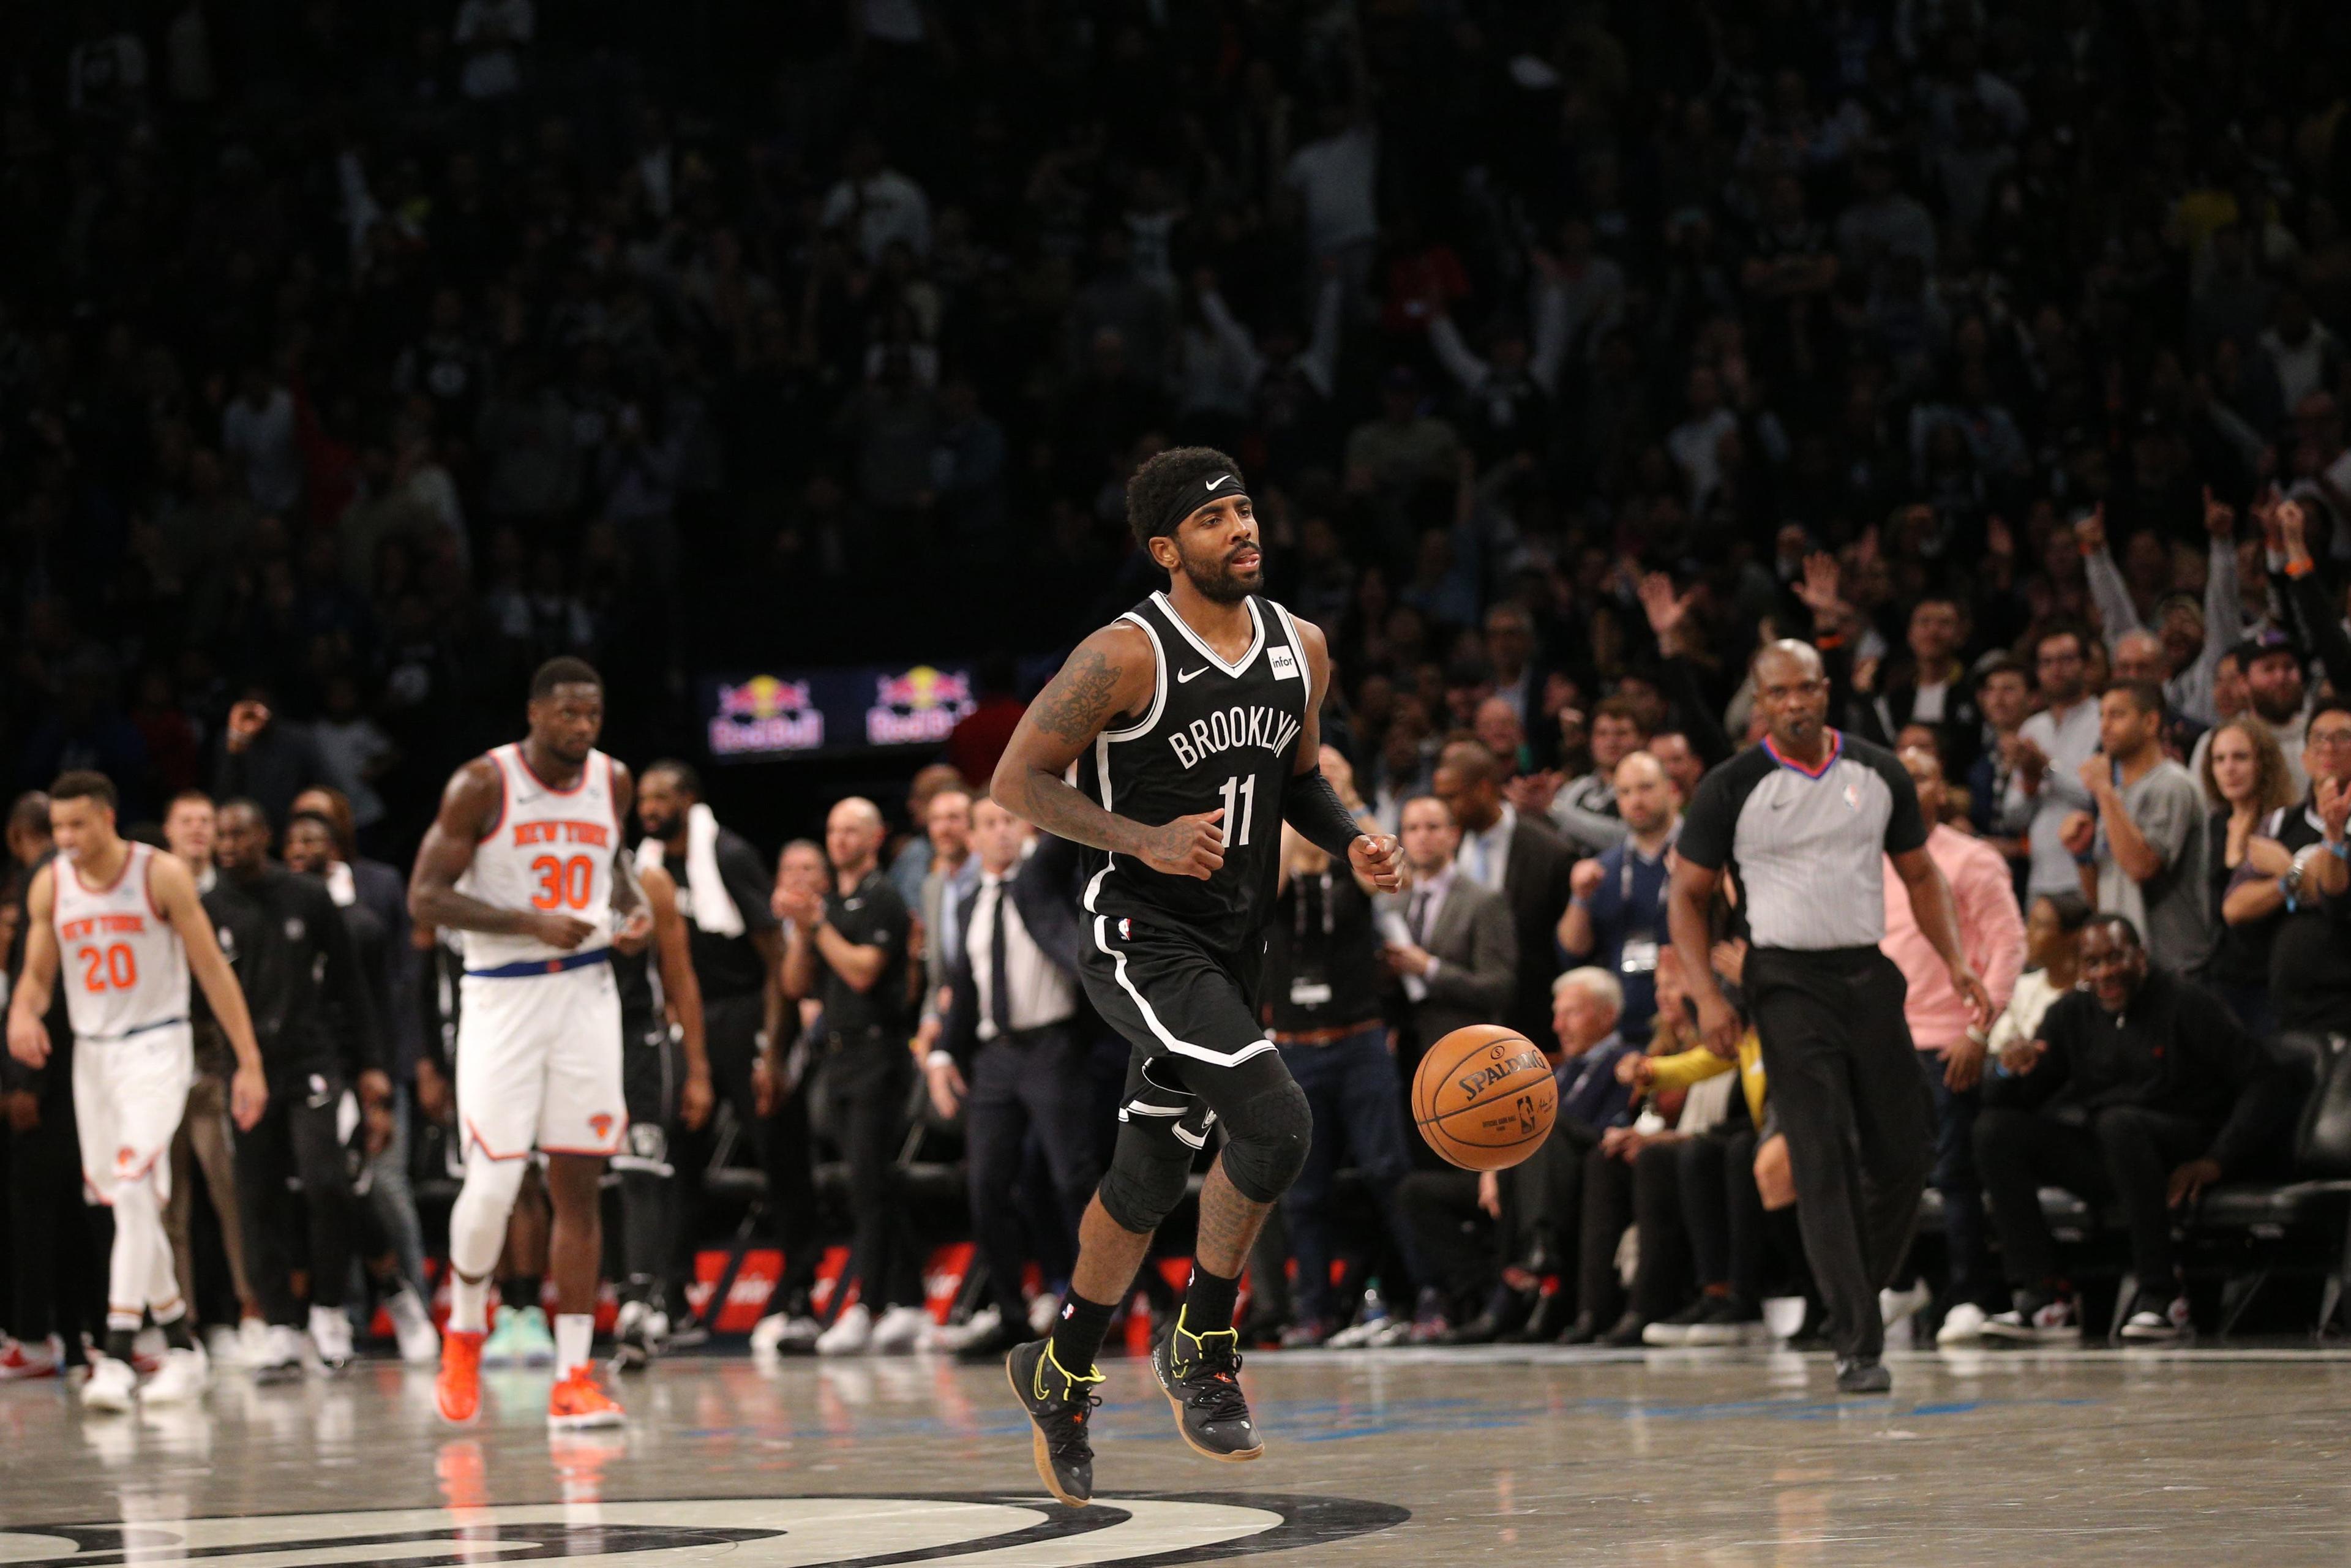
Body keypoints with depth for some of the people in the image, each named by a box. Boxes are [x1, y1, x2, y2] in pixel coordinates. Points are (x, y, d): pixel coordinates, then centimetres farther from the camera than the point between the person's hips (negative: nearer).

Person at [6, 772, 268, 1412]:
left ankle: (116, 1356, -26)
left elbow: (212, 970, -8)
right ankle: (182, 1347, 23)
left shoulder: (162, 876, -11)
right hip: (91, 1053, 5)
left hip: (157, 1047, -5)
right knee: (126, 1206, 10)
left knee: (134, 1190, -21)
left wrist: (249, 1063, -10)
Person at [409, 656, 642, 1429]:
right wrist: (530, 923, -22)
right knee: (491, 1185, -9)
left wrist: (631, 904, 3)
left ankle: (573, 1378, 3)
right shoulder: (483, 785, -9)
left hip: (586, 994, 4)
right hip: (502, 996, -4)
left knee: (578, 1185, 1)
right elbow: (425, 897, -12)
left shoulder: (614, 783, 6)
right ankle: (465, 1329, 20)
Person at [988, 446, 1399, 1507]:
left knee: (1151, 1174, 15)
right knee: (1274, 1122, -23)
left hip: (1229, 943, 7)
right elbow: (1017, 781, -13)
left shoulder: (1300, 647, 6)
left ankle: (1061, 1376, 33)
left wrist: (1350, 844, 1)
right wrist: (1147, 841, -24)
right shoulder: (1128, 655, -15)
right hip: (1140, 935, -7)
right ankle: (1202, 1347, -4)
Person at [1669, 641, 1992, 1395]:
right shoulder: (1733, 788, -4)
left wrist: (1957, 962, 2)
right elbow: (1688, 894, 1)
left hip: (1868, 974, 4)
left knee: (1903, 1157, 3)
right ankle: (1857, 1345, -12)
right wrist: (1706, 996, -10)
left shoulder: (1879, 774, 6)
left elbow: (1920, 876, 16)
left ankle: (1857, 1297, 25)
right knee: (1824, 1163, -11)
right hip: (1789, 983, -4)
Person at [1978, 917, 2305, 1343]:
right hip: (2100, 1162, 5)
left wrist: (2218, 1161, -18)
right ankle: (2040, 1298, -23)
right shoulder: (2071, 1015, 12)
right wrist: (2014, 1072, -13)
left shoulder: (2187, 1005, -3)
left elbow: (2270, 1082, -9)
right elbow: (2017, 1106, 11)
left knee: (2119, 1121, -37)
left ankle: (2160, 1294, -30)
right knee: (1995, 1128, -14)